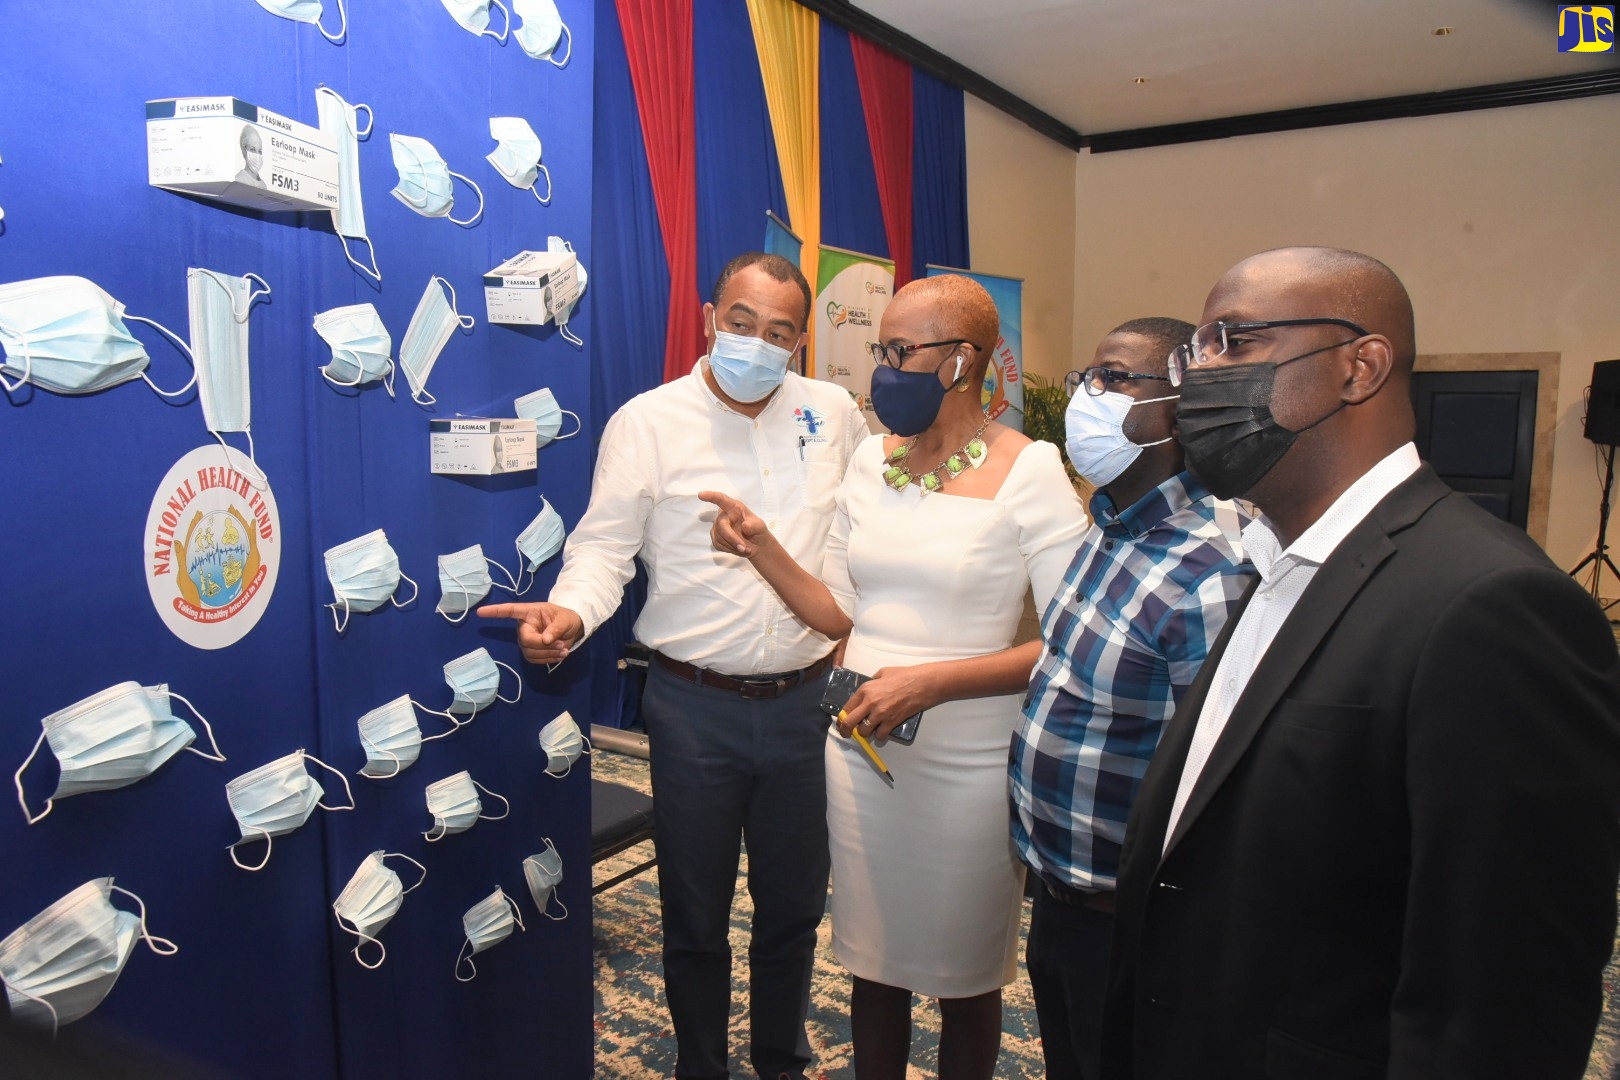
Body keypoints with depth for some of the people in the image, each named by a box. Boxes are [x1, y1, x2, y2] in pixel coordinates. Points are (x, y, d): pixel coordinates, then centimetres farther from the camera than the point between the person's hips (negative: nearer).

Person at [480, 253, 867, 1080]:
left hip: (804, 699, 3)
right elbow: (605, 545, -9)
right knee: (695, 911, 13)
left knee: (794, 903, 18)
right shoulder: (649, 421, -5)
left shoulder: (833, 413, 5)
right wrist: (570, 610, -28)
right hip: (695, 706, -3)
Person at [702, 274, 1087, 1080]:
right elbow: (842, 614, 8)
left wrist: (930, 682, -23)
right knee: (874, 963, 19)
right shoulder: (870, 461, 4)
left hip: (967, 764, -4)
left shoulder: (1028, 474, -12)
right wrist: (762, 548, -5)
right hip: (860, 747, 5)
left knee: (965, 978, 15)